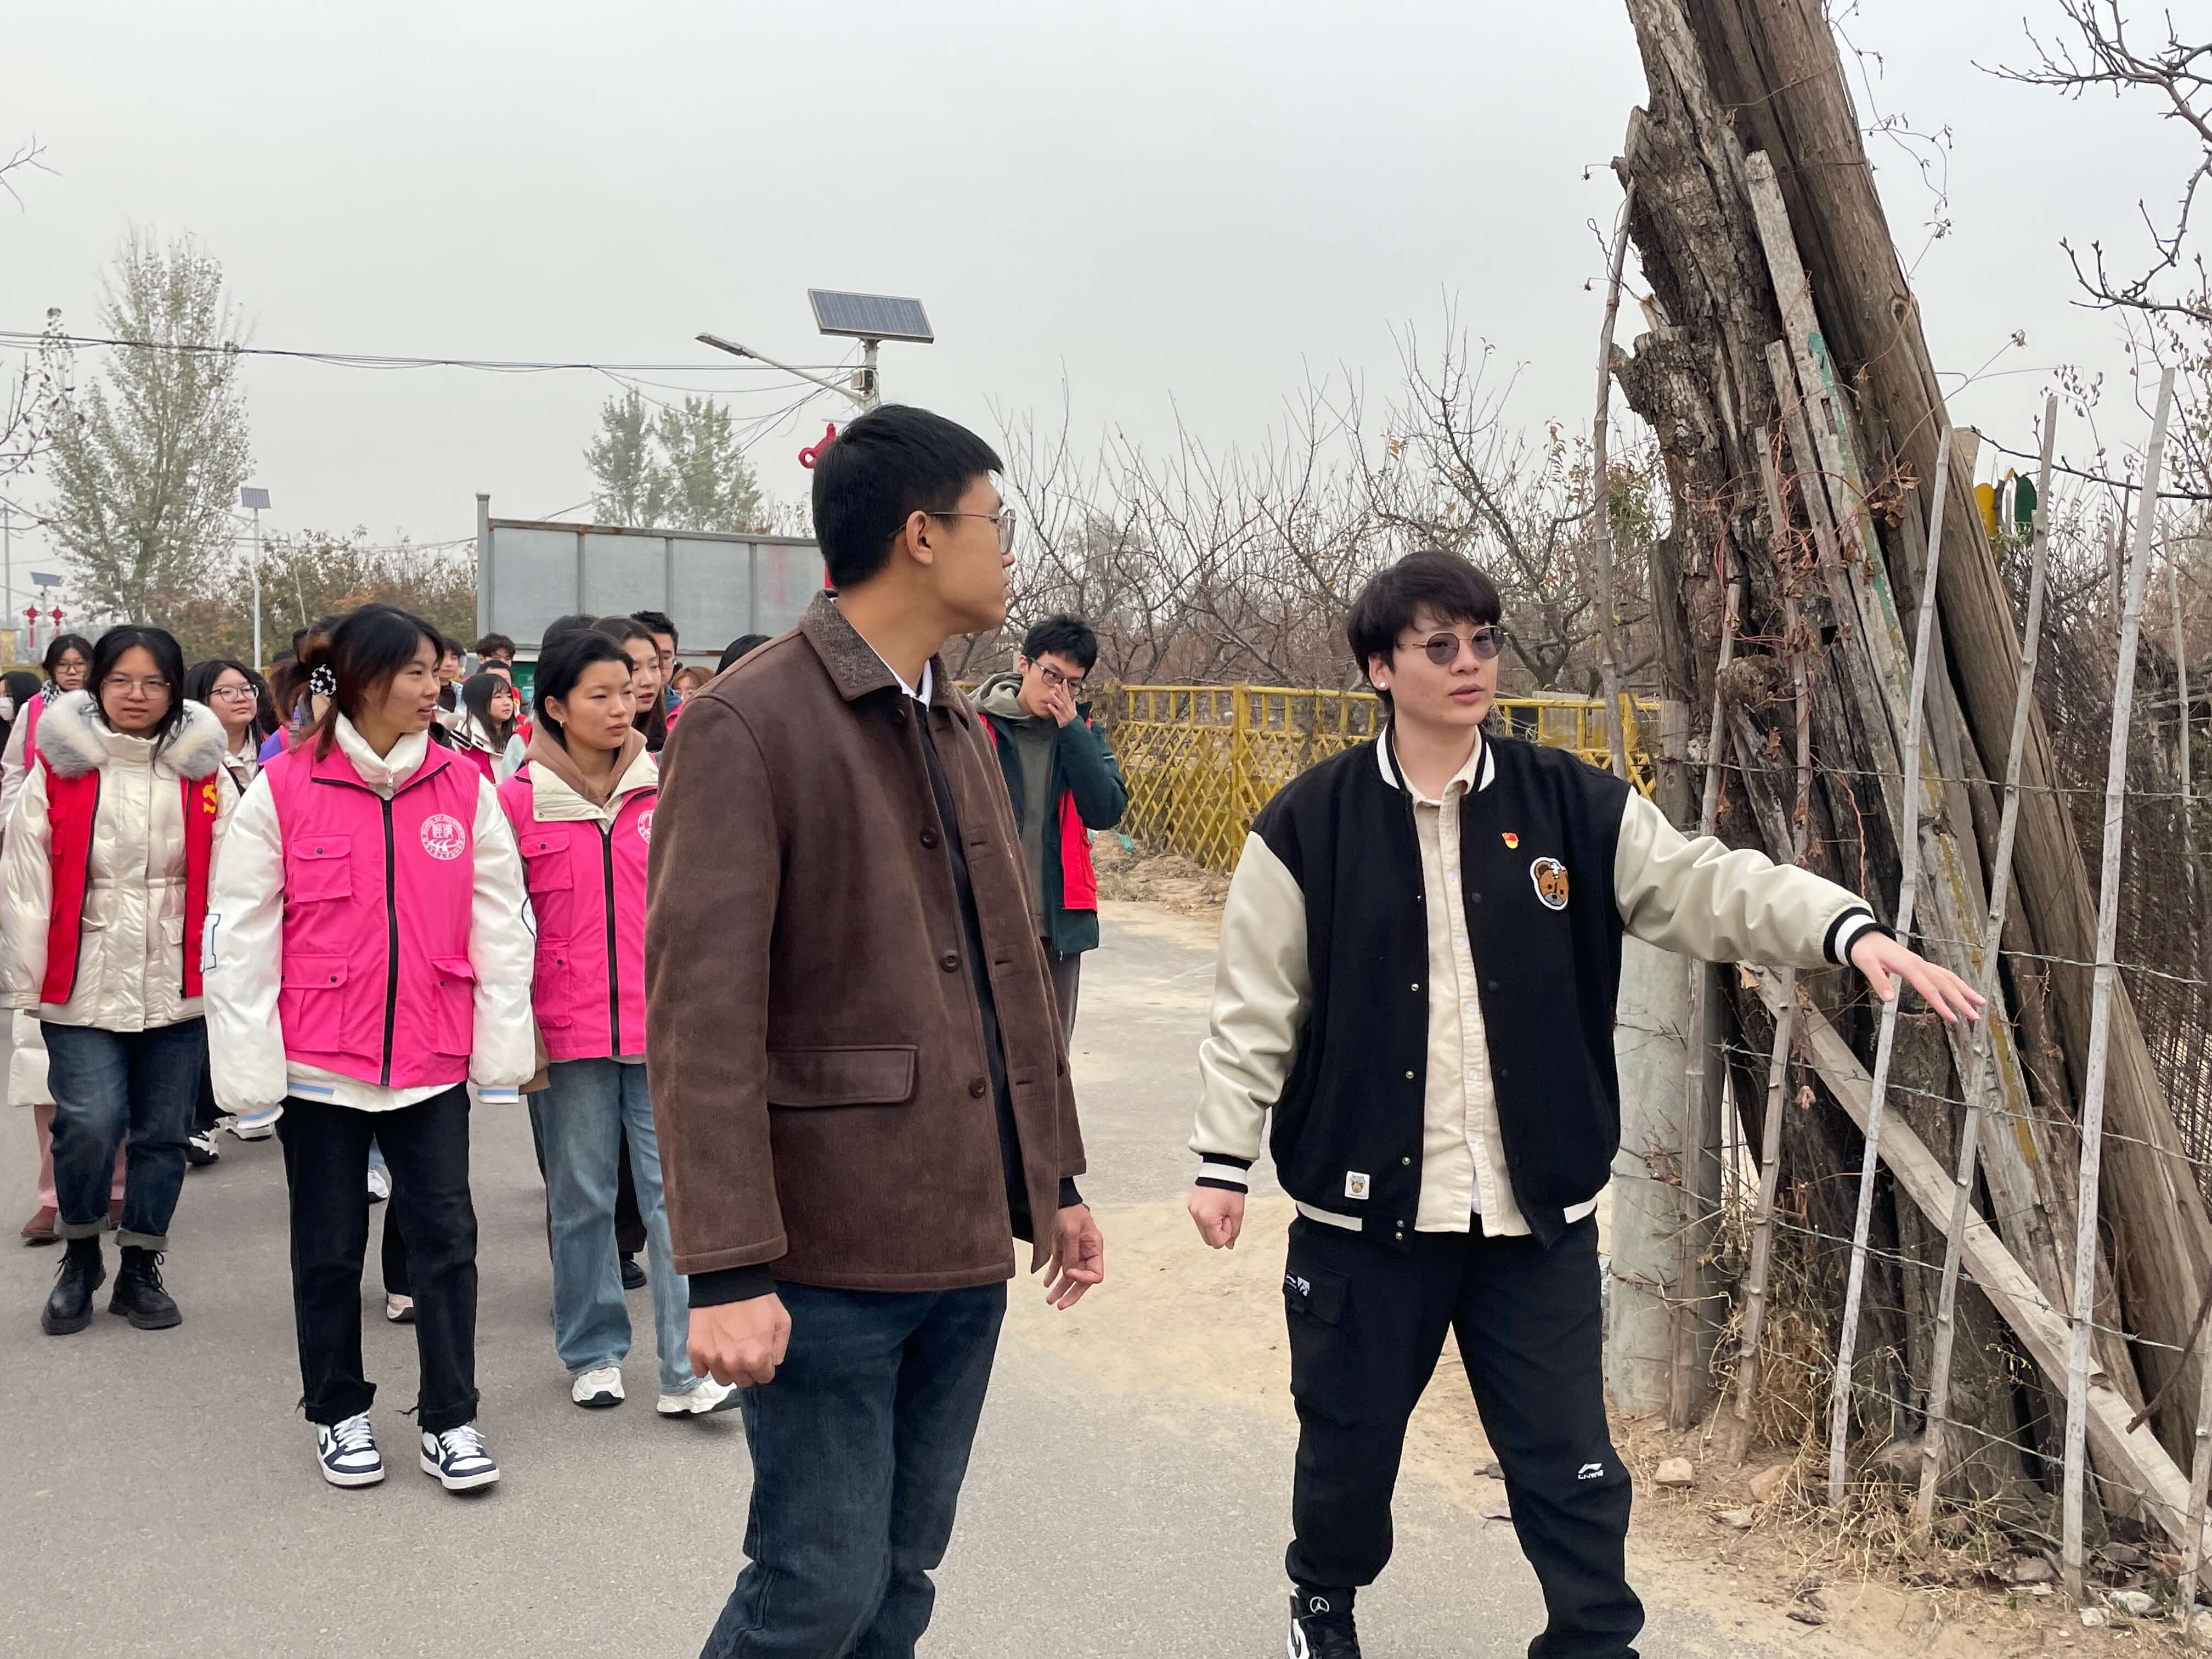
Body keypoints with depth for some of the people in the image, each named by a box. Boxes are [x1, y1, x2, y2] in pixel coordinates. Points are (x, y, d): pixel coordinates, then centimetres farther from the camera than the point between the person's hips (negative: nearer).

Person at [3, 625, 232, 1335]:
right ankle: (80, 1258, 17)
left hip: (177, 988, 2)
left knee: (162, 1132, 9)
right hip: (83, 986, -2)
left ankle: (140, 1271, 26)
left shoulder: (201, 771, 2)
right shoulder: (60, 766, -3)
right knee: (90, 1124, -10)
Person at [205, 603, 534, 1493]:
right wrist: (250, 1065, -6)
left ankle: (450, 1418, 17)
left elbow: (499, 920, 3)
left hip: (431, 1060, 2)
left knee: (446, 1235, 4)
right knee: (330, 1246, 12)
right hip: (319, 1061, -1)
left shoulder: (465, 790, 0)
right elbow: (240, 933, -4)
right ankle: (339, 1413, 29)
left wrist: (503, 1045, 1)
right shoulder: (282, 791, -6)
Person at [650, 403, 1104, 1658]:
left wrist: (1058, 1180, 18)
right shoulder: (749, 726, -11)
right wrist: (729, 1270, -21)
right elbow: (702, 1014, -17)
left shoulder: (960, 729, 14)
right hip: (831, 1258, -7)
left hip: (968, 1246, 8)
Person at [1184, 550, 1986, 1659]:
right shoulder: (1309, 824, -5)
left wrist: (1848, 929, -22)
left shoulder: (1572, 805, 1)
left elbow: (1709, 885, -6)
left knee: (1570, 1463, 6)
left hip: (1538, 1210, 1)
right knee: (1350, 1436, 17)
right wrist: (1224, 1158, -3)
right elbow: (1254, 1006, -2)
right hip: (1365, 1205, -1)